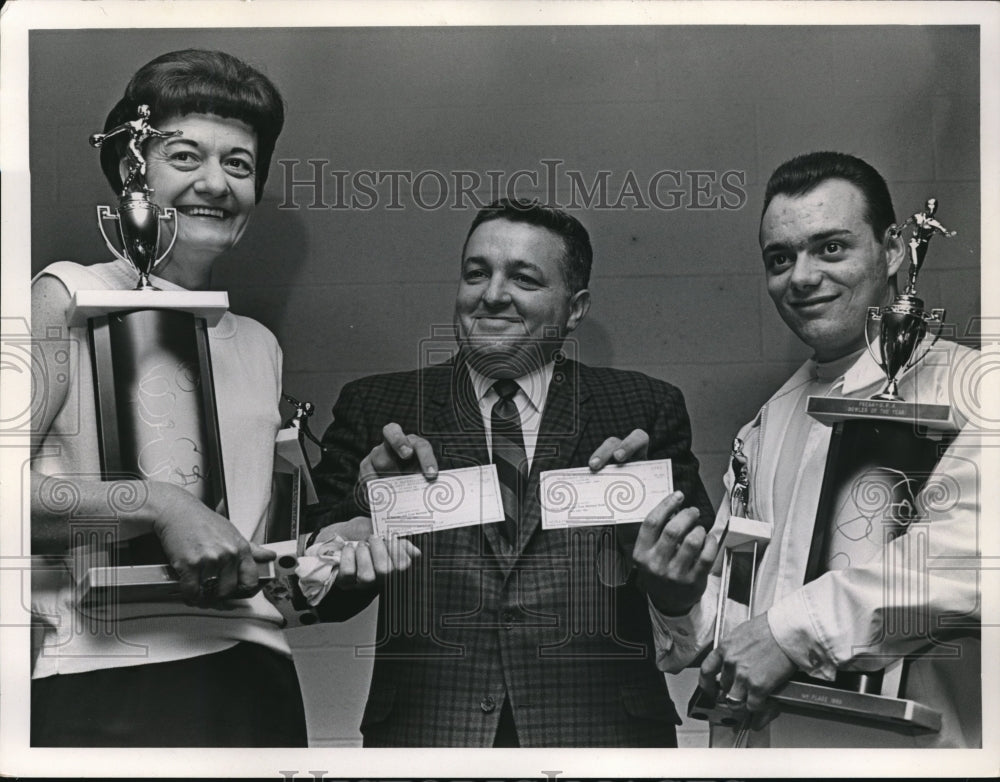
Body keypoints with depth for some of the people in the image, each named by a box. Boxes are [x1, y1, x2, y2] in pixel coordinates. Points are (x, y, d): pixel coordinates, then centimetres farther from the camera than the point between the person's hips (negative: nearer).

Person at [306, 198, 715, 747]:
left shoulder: (646, 410, 6)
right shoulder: (372, 409, 6)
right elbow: (323, 600, 3)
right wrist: (367, 495, -13)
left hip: (601, 724, 0)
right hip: (424, 728, 0)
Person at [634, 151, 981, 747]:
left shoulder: (960, 384, -5)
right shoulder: (766, 428, 14)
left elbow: (972, 548, -21)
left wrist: (794, 627, -17)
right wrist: (680, 602, -2)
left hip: (898, 744, -4)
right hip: (753, 743, 4)